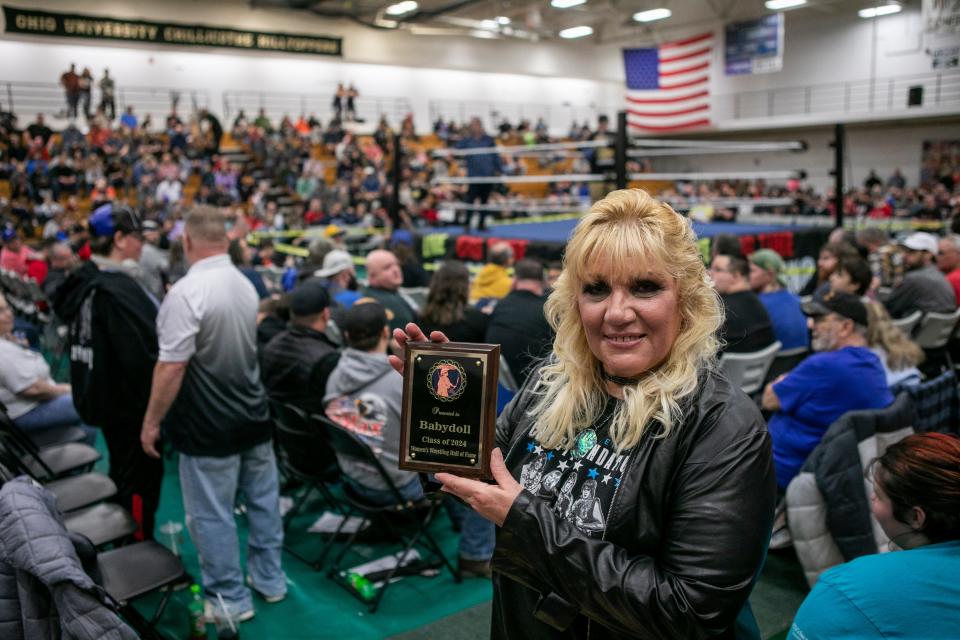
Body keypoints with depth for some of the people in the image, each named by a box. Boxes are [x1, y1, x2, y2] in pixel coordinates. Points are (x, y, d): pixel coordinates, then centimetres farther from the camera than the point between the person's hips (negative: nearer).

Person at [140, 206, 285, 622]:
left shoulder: (186, 292, -19)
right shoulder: (246, 285, 4)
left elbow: (171, 367, -20)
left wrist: (151, 422, -9)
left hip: (209, 424, -7)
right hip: (254, 413, 8)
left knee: (212, 514, 6)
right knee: (262, 499, 17)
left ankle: (231, 599, 18)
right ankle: (269, 579, 31)